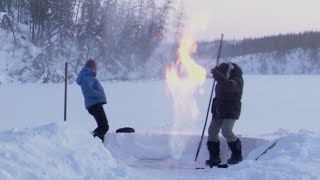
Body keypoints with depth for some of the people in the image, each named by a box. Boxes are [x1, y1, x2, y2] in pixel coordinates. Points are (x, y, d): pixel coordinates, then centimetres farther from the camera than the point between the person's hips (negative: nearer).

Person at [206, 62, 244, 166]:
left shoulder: (237, 80, -15)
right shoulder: (223, 80, 9)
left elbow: (228, 85, -38)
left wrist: (216, 73, -33)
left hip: (231, 111, -8)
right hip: (219, 110, 8)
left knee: (226, 131, -20)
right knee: (212, 131, 4)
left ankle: (237, 155, -2)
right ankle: (214, 158, 13)